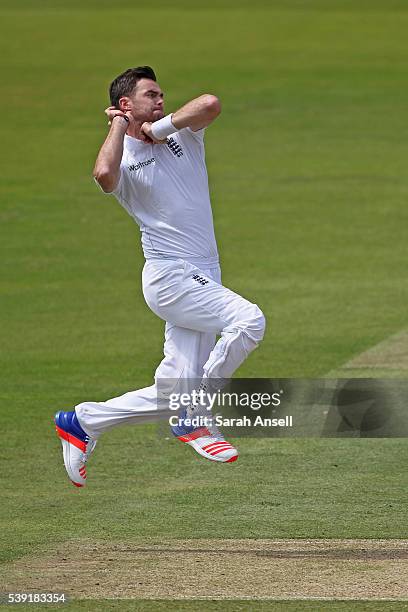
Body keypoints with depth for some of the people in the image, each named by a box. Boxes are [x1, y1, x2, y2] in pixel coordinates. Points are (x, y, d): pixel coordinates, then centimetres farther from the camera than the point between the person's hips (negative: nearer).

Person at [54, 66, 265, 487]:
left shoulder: (181, 133, 12)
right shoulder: (122, 157, -2)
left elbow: (211, 104, -9)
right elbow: (104, 176, -28)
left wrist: (159, 127, -5)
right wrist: (118, 128, -12)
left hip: (203, 279, 6)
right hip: (169, 276, -6)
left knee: (173, 393, 3)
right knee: (248, 320, -27)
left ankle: (82, 422, 20)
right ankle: (194, 419, -16)